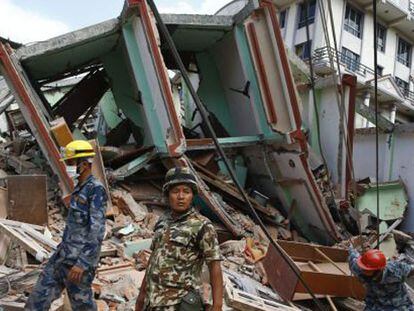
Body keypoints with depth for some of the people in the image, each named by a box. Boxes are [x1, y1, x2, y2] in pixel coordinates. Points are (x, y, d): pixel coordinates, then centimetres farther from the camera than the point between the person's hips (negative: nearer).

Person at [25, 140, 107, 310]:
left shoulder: (96, 190, -16)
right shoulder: (79, 188, 13)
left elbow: (97, 230, -22)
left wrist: (83, 263, -25)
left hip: (80, 258, -9)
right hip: (63, 254, 9)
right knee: (39, 297, 9)